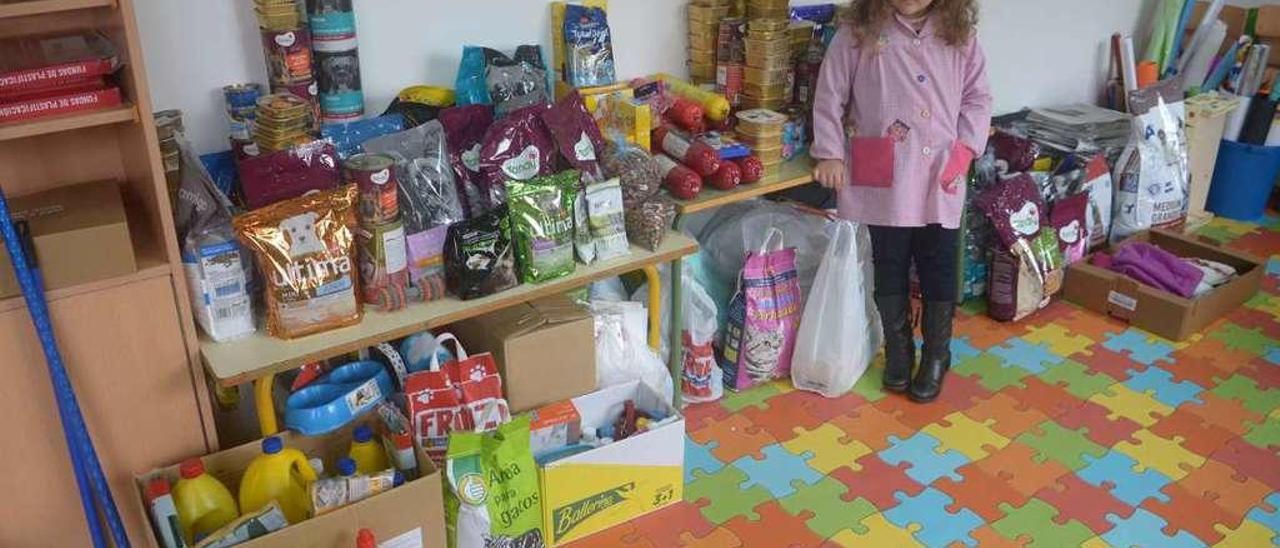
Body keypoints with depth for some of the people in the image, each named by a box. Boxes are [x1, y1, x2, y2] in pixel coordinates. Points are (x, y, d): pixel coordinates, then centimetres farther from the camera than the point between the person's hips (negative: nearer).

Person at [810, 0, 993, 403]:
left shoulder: (960, 35, 3)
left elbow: (977, 98, 9)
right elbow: (830, 95, -1)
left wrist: (966, 148, -3)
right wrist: (830, 154, -5)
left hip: (940, 177, 2)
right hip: (883, 178, -1)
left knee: (940, 273, 8)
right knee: (889, 271, 10)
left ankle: (936, 357, 27)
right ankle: (898, 352, 29)